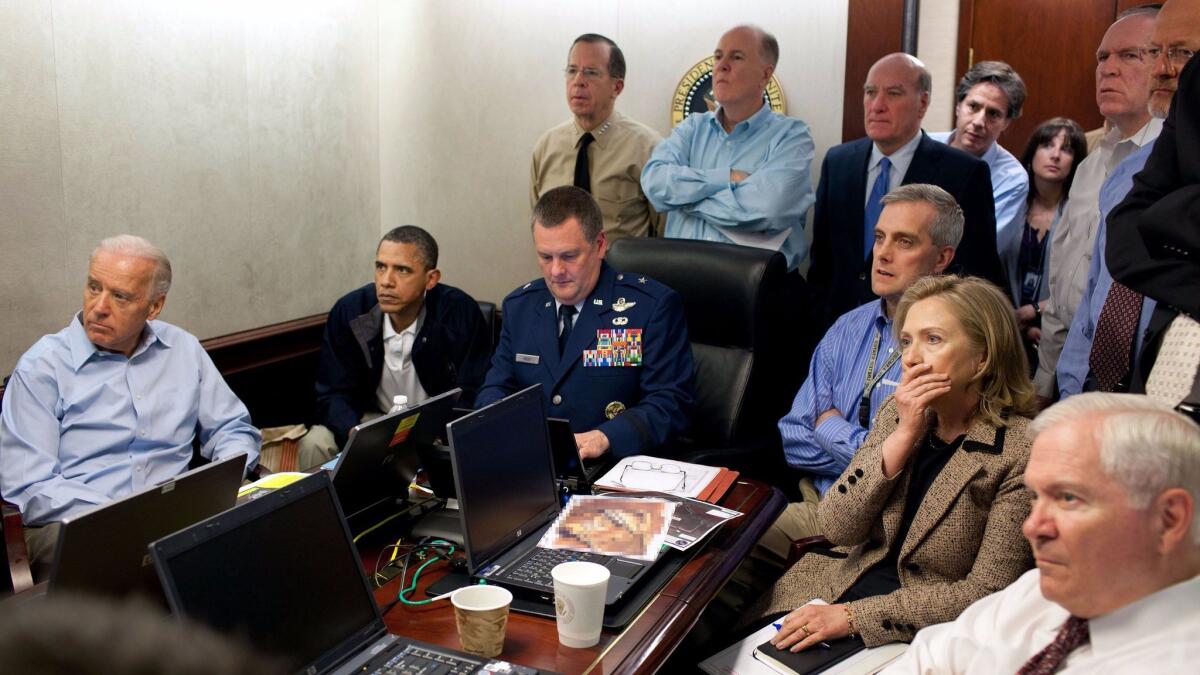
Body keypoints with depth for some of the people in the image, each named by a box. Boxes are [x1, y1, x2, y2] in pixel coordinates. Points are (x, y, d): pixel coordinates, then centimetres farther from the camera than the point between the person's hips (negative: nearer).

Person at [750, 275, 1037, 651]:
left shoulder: (1021, 451, -16)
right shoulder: (900, 411, 1)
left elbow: (986, 592, -16)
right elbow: (836, 528, -6)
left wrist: (852, 616, -20)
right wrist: (904, 434, -17)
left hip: (919, 633, -5)